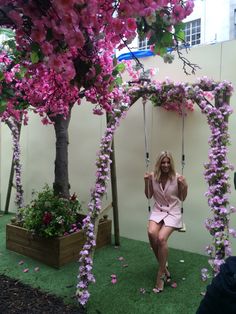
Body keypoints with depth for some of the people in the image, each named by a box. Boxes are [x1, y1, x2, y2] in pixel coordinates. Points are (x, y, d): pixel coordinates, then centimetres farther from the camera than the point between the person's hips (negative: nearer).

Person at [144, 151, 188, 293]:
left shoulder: (177, 177, -8)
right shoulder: (153, 176, -2)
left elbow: (183, 198, 2)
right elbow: (149, 196, 9)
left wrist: (185, 185, -16)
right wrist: (146, 182, -6)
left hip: (173, 212, -2)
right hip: (158, 210, 3)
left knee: (161, 238, -26)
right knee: (151, 233, -28)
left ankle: (161, 274, -4)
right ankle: (164, 266, -3)